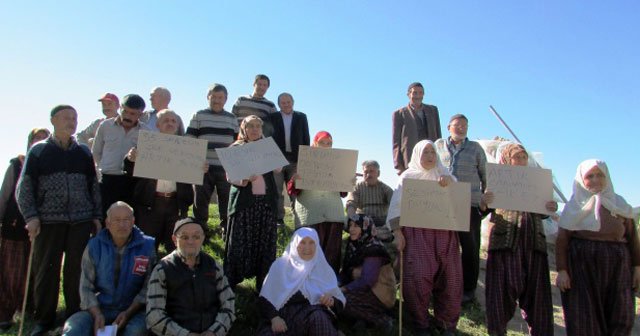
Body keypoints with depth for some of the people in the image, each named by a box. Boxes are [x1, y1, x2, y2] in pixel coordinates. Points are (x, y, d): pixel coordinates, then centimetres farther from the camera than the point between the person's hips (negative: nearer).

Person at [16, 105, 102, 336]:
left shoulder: (84, 152, 13)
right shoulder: (38, 151, 7)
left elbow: (94, 186, 14)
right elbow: (24, 187, 4)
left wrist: (97, 216, 8)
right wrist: (31, 216, -7)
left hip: (81, 221, 1)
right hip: (48, 221, -1)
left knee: (77, 270, 2)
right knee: (45, 271, 4)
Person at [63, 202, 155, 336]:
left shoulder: (148, 246, -3)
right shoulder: (94, 245, 3)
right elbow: (86, 287, 2)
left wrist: (128, 313, -15)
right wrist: (97, 314, -12)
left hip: (134, 310, -2)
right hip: (99, 308, 2)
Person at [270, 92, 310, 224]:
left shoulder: (301, 117, 11)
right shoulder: (272, 117, 8)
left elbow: (306, 139, 7)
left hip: (296, 160, 1)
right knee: (276, 191, 1)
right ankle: (278, 218, 8)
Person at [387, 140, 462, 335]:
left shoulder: (445, 176, 20)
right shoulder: (408, 176, 9)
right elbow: (396, 206, 1)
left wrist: (450, 183, -7)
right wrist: (397, 232, -11)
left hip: (444, 233, 3)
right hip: (417, 232, -3)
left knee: (450, 278, -1)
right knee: (417, 277, -11)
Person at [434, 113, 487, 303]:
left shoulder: (475, 148, 9)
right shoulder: (438, 145, 11)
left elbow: (485, 174, 10)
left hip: (470, 204, -1)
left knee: (470, 247, 3)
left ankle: (469, 289, 14)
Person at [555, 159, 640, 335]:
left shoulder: (619, 204, 12)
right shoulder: (575, 206, 5)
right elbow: (562, 239, 0)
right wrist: (562, 270, -9)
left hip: (617, 265, 2)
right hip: (582, 264, -2)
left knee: (619, 317, 0)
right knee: (584, 318, 0)